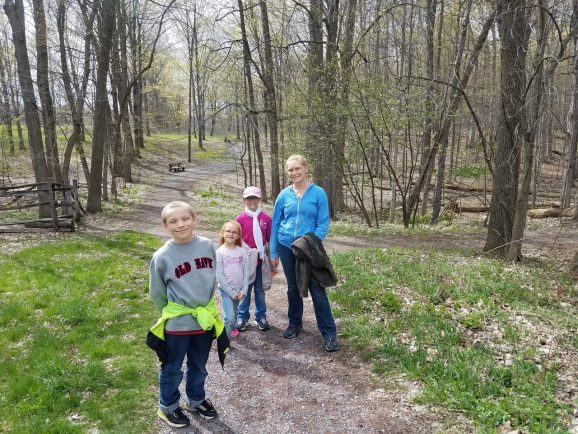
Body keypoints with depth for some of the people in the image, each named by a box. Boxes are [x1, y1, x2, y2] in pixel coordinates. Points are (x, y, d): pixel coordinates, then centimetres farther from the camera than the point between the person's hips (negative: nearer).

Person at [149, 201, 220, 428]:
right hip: (177, 323, -3)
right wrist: (170, 314, 6)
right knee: (172, 369, 16)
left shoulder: (207, 245, -8)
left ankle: (196, 400, 45)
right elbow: (156, 292, -3)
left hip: (206, 319, 3)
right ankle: (168, 407, 38)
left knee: (199, 366, 22)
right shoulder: (162, 256, -17)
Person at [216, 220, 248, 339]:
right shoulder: (220, 252, -10)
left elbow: (246, 272, 2)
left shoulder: (242, 252, -2)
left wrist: (244, 290, -7)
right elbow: (219, 276, -11)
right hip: (226, 290, -3)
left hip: (239, 290, 4)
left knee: (235, 313, 17)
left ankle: (231, 329, 45)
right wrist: (232, 292, -12)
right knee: (230, 317, -13)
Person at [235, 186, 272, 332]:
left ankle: (261, 317, 24)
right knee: (245, 289, 9)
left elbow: (270, 239, 3)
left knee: (260, 289, 12)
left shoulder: (266, 218, -3)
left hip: (261, 259, 1)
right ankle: (242, 317, 22)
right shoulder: (240, 219, -4)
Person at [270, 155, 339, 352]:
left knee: (317, 290, -1)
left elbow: (323, 224, -7)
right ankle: (295, 324, 33)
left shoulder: (318, 193, -6)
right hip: (286, 248, 3)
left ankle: (329, 333, 8)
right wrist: (273, 252, 5)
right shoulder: (284, 195, 2)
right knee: (293, 288, 16)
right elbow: (275, 224, 6)